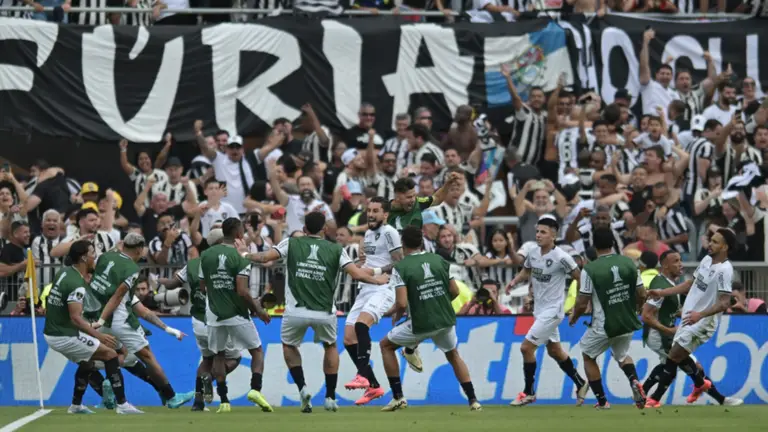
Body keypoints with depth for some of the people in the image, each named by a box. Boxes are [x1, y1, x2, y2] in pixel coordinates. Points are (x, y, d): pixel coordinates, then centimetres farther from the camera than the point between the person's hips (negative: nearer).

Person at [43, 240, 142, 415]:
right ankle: (122, 404, -10)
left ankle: (76, 405, 35)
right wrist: (99, 336, -32)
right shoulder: (76, 284, -22)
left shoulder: (64, 272, 4)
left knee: (86, 362, 29)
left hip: (51, 333, 10)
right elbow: (75, 318, -28)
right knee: (110, 354, -7)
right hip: (65, 336, -10)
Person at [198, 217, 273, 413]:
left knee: (219, 355, 16)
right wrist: (258, 310, -6)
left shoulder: (206, 255, 1)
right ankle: (255, 389, -10)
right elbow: (242, 291, -19)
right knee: (257, 351, 10)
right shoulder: (240, 258, -14)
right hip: (237, 315, -4)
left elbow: (203, 287, 8)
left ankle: (224, 401, 11)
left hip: (215, 315, 4)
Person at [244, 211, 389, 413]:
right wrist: (378, 280, 16)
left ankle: (302, 388, 6)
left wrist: (246, 256, 16)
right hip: (325, 312, 1)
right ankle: (330, 398, 22)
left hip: (296, 311, -1)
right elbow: (357, 274, -3)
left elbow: (264, 257, -4)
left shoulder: (291, 244, 2)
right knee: (330, 347, 28)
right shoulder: (336, 250, 3)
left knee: (289, 345, 27)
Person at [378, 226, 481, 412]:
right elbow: (455, 291, 5)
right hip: (446, 320, 4)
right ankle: (473, 400, 18)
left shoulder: (401, 267, -10)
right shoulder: (439, 260, 3)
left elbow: (402, 303, -17)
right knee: (453, 355, 28)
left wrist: (396, 317, 5)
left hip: (420, 324, -4)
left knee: (386, 345, 19)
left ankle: (398, 397, 13)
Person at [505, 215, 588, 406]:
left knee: (526, 347, -10)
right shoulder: (533, 254, 2)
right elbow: (526, 271, 20)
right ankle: (581, 385, 34)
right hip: (540, 310, 8)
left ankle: (528, 392, 4)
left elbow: (580, 278, -13)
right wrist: (515, 281, 0)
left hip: (552, 310, -8)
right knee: (555, 351, 18)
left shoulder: (561, 258, -20)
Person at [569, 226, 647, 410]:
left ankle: (602, 401, 18)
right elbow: (642, 295, 1)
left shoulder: (590, 270, -15)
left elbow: (582, 304, -12)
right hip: (628, 324, 4)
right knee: (622, 355, 30)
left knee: (588, 355, 22)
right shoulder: (628, 263, -4)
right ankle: (634, 381, -1)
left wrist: (573, 317, 10)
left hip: (604, 326, -4)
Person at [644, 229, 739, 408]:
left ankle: (655, 399, 0)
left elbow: (724, 303, -27)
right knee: (679, 357, 21)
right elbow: (691, 284, 17)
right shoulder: (707, 260, 5)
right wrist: (662, 292, 13)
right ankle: (701, 383, 46)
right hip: (689, 318, 9)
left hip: (701, 324, -9)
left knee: (673, 358, -9)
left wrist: (700, 314, -38)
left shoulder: (724, 270, -22)